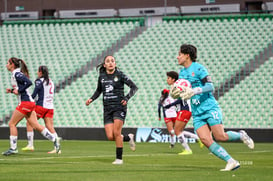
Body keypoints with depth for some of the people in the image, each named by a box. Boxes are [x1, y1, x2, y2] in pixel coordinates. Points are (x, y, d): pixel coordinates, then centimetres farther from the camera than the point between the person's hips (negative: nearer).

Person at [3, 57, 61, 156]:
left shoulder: (17, 74, -11)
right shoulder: (15, 74, 17)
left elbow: (29, 82, -24)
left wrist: (18, 91, -18)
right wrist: (12, 90, 12)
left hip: (25, 102, -10)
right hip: (29, 102, 10)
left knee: (12, 124, -3)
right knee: (36, 125, 8)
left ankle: (13, 148, -1)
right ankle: (54, 140, 5)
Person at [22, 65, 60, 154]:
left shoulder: (39, 81, -7)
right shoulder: (51, 82, 15)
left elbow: (34, 94, -12)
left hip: (41, 106, -7)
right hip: (50, 107, 7)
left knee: (29, 123, 6)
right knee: (50, 127, 1)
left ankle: (30, 145, 4)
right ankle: (57, 147, -11)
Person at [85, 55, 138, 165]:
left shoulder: (120, 75, -4)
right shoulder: (102, 77, 9)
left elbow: (134, 87, -4)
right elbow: (99, 90, 25)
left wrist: (126, 98, -17)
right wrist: (91, 99, 8)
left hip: (119, 107, -4)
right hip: (107, 109, 4)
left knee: (116, 133, -15)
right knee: (110, 137, -6)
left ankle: (119, 158, -3)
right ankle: (128, 138, 23)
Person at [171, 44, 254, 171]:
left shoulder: (198, 68, -7)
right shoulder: (182, 72, 16)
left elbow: (210, 87, -13)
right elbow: (183, 91, 21)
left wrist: (194, 91, -26)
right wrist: (176, 92, -1)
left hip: (210, 108, -6)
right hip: (197, 112, 6)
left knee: (220, 137, -15)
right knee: (205, 140, -13)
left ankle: (241, 135, 16)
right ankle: (231, 162, -11)